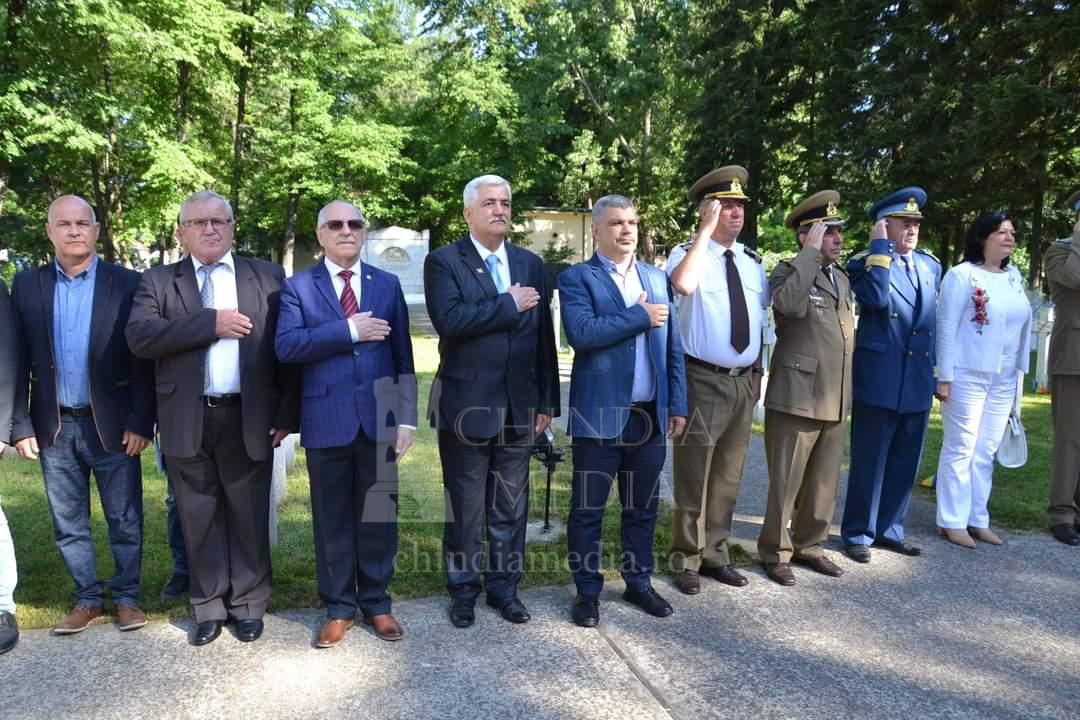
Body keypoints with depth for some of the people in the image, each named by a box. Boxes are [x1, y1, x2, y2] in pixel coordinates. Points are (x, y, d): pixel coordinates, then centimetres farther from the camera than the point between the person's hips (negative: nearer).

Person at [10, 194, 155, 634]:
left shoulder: (126, 283, -4)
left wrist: (140, 423, -10)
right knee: (68, 524, 13)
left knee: (124, 521, 6)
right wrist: (21, 425, 0)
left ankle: (127, 597, 23)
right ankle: (87, 599, 29)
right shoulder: (27, 285, 5)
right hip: (54, 427, 3)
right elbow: (19, 362, 5)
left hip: (112, 424, -3)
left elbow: (142, 359, -6)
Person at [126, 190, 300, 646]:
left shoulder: (267, 278, 4)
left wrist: (287, 413, -5)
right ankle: (209, 608, 29)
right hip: (188, 421, 1)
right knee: (200, 520, 12)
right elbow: (139, 336, -10)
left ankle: (248, 605, 26)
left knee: (249, 518, 10)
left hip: (249, 418, -1)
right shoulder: (158, 281, 6)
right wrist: (211, 323, -17)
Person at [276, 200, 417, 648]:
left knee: (378, 515, 10)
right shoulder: (298, 287, 3)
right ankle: (338, 608, 25)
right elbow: (286, 346, -12)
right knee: (332, 518, 9)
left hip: (379, 419, 2)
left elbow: (403, 357, 6)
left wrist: (406, 417, 0)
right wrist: (348, 331, -18)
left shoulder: (387, 285, 8)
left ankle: (376, 603, 26)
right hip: (327, 421, -1)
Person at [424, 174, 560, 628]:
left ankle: (504, 586, 30)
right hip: (467, 405, -4)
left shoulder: (530, 264, 9)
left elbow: (543, 337, 9)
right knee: (465, 507, 10)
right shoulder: (443, 261, -4)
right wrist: (509, 304, -15)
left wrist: (547, 401, 6)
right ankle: (463, 589, 27)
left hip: (519, 406, 4)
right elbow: (449, 320, -22)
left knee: (510, 506, 14)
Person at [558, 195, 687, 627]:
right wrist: (640, 316, -13)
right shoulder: (576, 278, -3)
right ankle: (588, 592, 22)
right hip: (599, 415, -4)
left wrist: (677, 404, 7)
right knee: (587, 510, 6)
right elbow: (581, 333, -20)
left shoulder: (657, 278, 13)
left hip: (650, 415, 5)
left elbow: (673, 346, 12)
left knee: (642, 508, 15)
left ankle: (638, 582, 32)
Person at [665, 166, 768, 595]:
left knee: (729, 475, 15)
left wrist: (758, 373, 14)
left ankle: (715, 554, 30)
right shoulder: (688, 253, -8)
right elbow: (684, 285, -33)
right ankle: (686, 559, 20)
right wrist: (707, 230, -23)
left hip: (744, 381, 6)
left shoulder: (753, 262, 11)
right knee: (694, 475, 4)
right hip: (703, 380, -6)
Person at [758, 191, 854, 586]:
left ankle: (810, 545, 30)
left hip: (834, 400, 7)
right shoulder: (788, 271, -6)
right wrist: (811, 252, -20)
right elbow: (791, 304, -30)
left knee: (824, 482, 15)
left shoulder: (842, 278, 17)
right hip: (797, 398, -7)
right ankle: (775, 553, 16)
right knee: (785, 483, 2)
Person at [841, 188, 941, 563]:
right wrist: (879, 247, -18)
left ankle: (890, 529, 27)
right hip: (879, 379, -6)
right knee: (869, 461, 2)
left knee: (904, 462, 14)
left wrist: (934, 369, 21)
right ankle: (859, 533, 16)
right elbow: (877, 298, -26)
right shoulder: (865, 261, -5)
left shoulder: (931, 265, 13)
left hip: (918, 380, 6)